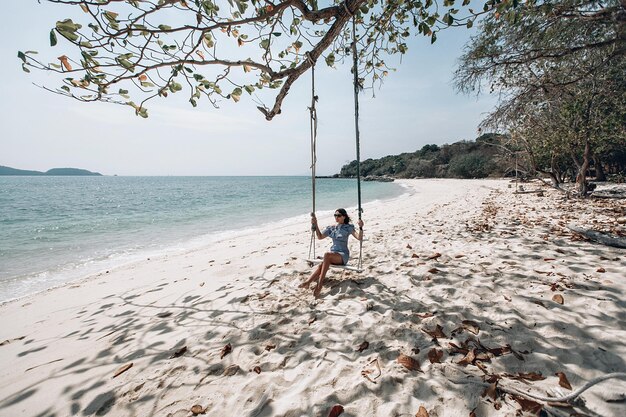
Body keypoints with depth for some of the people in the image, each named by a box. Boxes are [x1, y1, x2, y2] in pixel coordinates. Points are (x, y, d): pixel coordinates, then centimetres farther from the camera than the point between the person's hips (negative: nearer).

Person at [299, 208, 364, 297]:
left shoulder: (348, 227, 0)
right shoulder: (331, 228, 14)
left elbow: (359, 238, -10)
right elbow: (320, 236, 15)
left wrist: (360, 227, -29)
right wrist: (315, 224, 5)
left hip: (343, 255, -5)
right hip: (333, 254, 5)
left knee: (327, 255, -36)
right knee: (321, 265, -29)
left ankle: (319, 284, -40)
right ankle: (307, 282, -45)